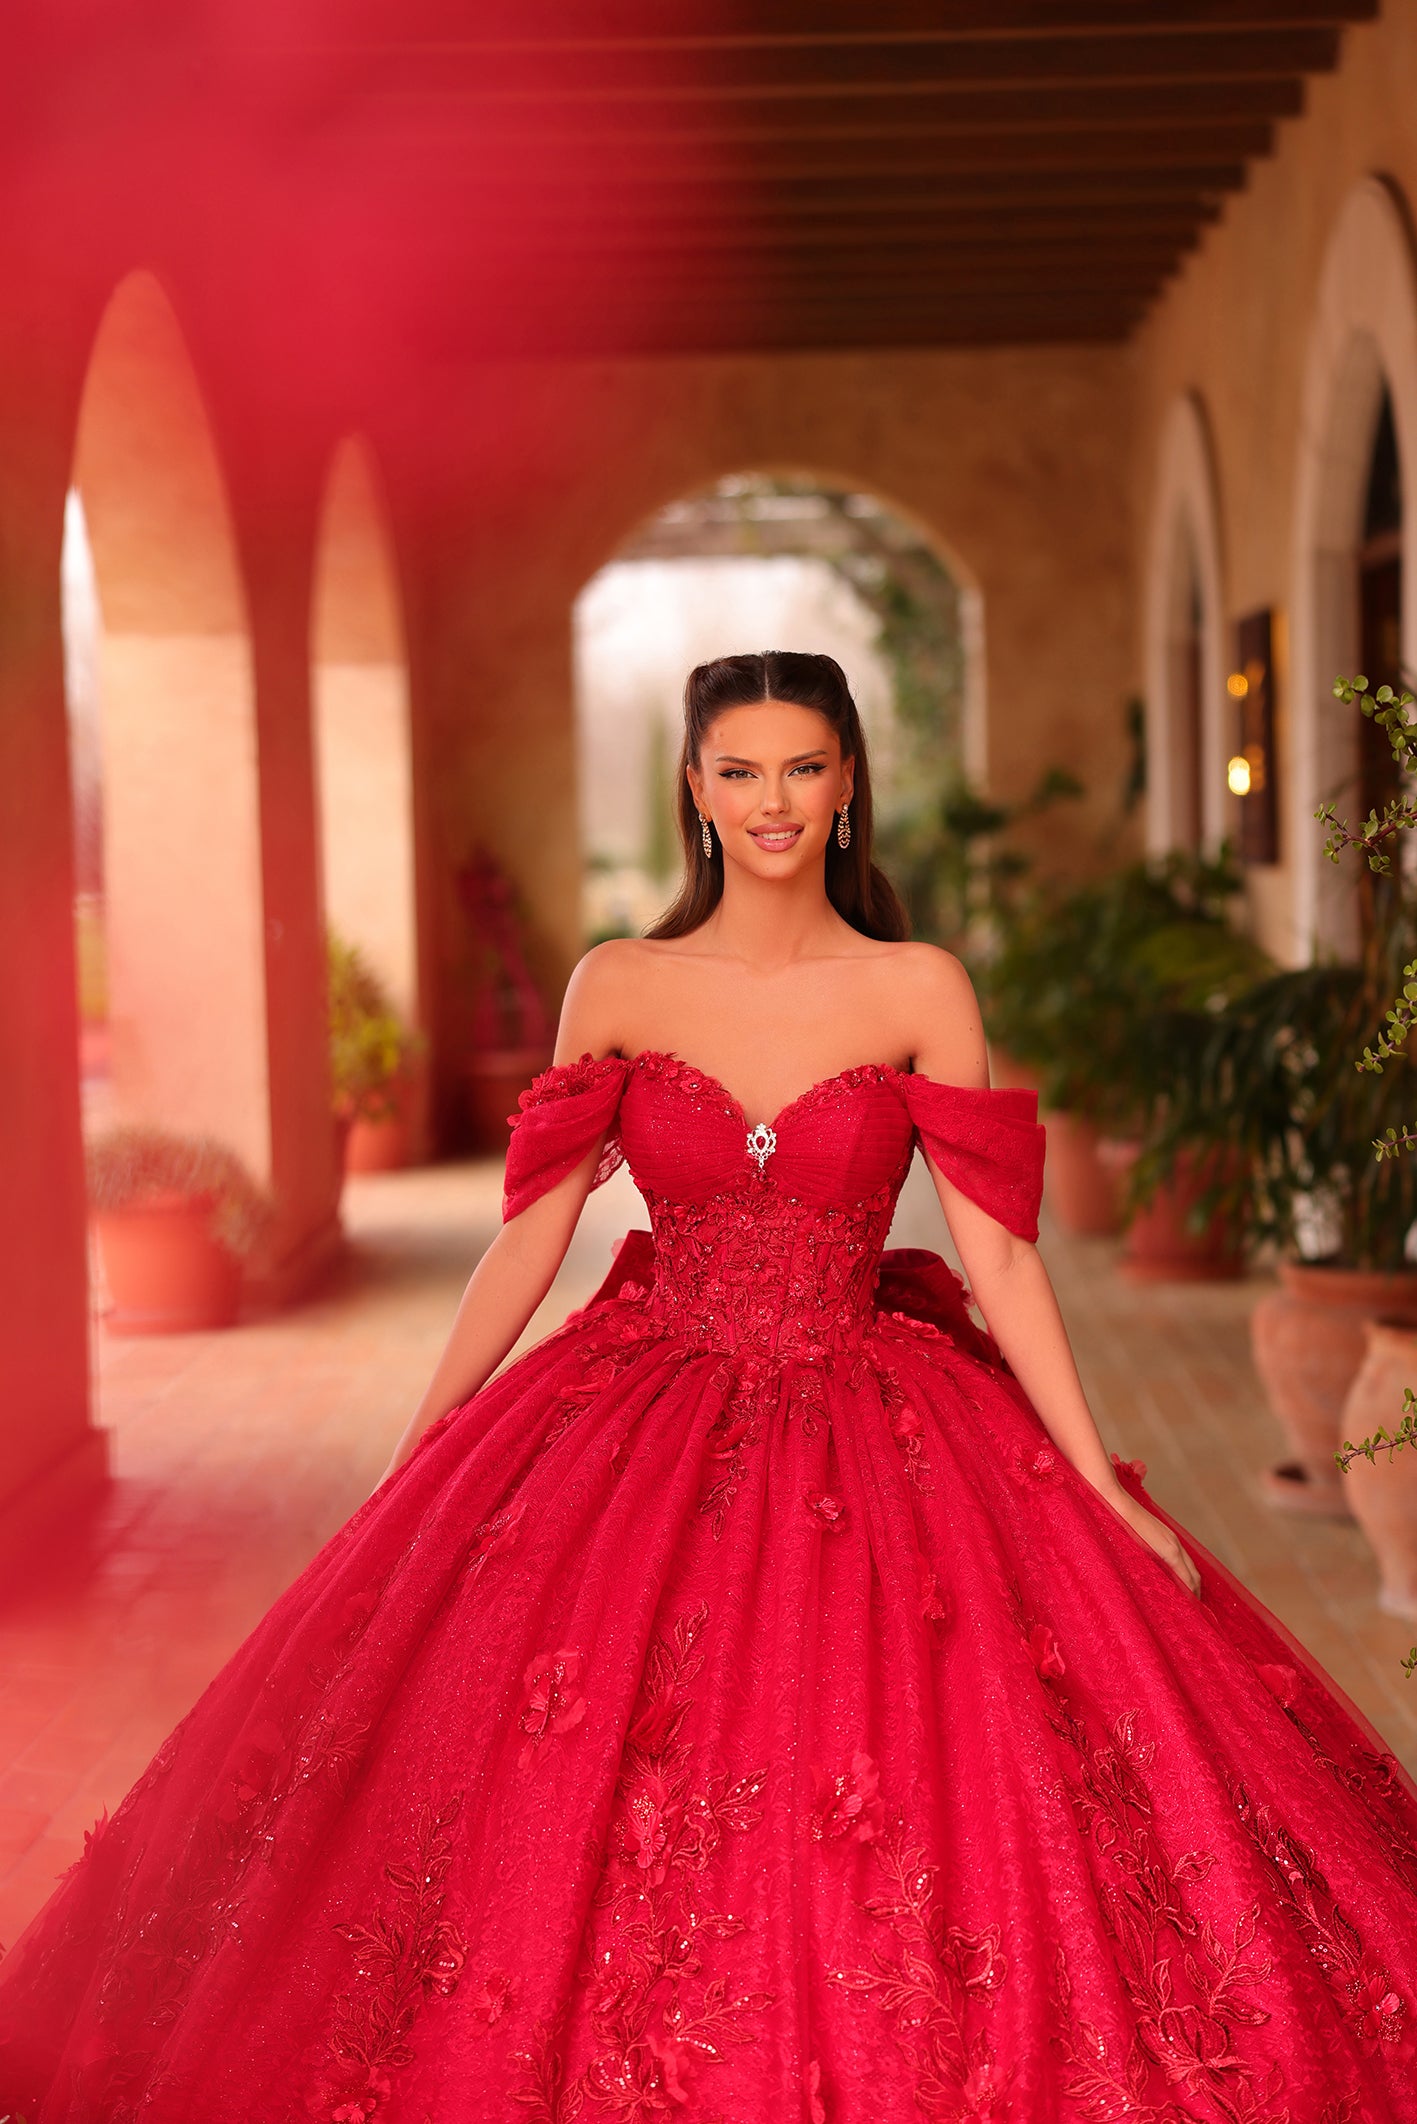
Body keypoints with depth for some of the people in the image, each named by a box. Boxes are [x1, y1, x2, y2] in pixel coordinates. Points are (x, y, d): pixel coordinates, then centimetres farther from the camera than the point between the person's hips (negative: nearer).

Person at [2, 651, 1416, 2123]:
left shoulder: (921, 990, 0)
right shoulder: (617, 988, 3)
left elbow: (996, 1249, -1)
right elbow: (529, 1239, 5)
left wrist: (1104, 1488, -5)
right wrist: (405, 1465, 5)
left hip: (868, 1436, 0)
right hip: (643, 1431, 1)